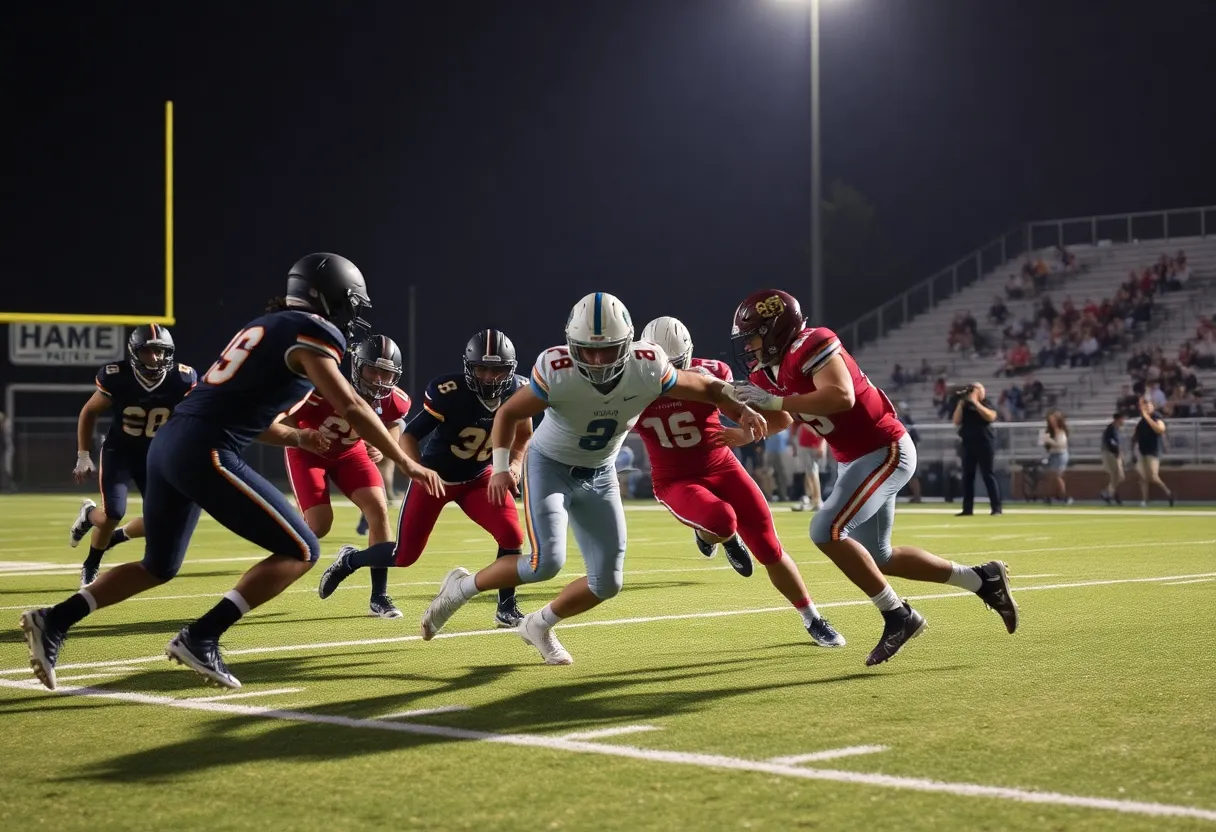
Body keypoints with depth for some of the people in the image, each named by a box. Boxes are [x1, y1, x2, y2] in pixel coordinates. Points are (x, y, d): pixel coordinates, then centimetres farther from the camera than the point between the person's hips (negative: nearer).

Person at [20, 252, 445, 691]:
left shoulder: (267, 327, 24)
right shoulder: (312, 332, -2)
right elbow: (352, 408, -7)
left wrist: (294, 438, 23)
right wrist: (407, 464, 0)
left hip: (168, 443, 9)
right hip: (205, 453, -9)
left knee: (158, 567, 25)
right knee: (300, 551, -1)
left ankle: (53, 621, 15)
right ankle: (201, 639, -7)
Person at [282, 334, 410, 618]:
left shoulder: (393, 400, -20)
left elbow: (393, 421, 6)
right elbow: (284, 419, -24)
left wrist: (383, 448, -14)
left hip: (349, 450, 4)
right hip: (309, 450, -4)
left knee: (378, 508, -13)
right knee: (319, 525, -17)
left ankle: (379, 596, -4)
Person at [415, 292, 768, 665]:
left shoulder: (647, 369, -23)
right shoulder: (557, 372, -29)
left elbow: (705, 387, -8)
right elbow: (509, 413, -14)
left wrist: (742, 410, -23)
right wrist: (501, 465, -25)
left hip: (599, 476, 4)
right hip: (549, 466, -4)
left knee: (607, 582, 1)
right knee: (547, 561, -23)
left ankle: (538, 626, 26)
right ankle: (463, 586, 1)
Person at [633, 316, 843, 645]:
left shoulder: (710, 374, -11)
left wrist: (743, 434, -31)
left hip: (722, 469, 2)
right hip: (675, 482, -1)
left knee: (769, 550, -2)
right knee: (722, 521, -34)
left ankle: (813, 620, 17)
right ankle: (708, 534, 6)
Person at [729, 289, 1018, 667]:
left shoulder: (810, 346, -20)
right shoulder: (770, 371, 7)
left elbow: (842, 397, -34)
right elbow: (780, 423, 21)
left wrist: (774, 401, -30)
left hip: (885, 451, -10)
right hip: (854, 460, 10)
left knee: (827, 531, -21)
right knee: (877, 558, 13)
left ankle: (898, 615, -9)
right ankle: (982, 579, 24)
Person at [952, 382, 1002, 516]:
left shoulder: (986, 403, 2)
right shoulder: (965, 406, 13)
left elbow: (991, 416, -17)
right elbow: (956, 422, 3)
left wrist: (975, 402, -16)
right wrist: (961, 403, -3)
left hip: (984, 443, -5)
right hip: (968, 444, 5)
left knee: (988, 475, -6)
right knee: (967, 476, 3)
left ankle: (996, 508, -5)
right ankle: (967, 509, 6)